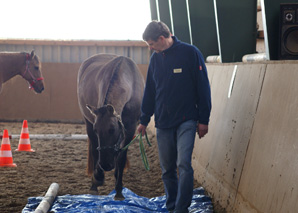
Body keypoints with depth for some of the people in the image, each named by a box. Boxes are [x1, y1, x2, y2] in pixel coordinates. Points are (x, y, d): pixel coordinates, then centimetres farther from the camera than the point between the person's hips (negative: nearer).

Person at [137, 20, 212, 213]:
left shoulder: (190, 53, -7)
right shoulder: (156, 58, 9)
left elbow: (203, 87, -5)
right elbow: (150, 92, 18)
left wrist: (203, 120, -6)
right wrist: (144, 120, 18)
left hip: (186, 121, -5)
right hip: (163, 123, 5)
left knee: (184, 164, -18)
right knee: (167, 169, 8)